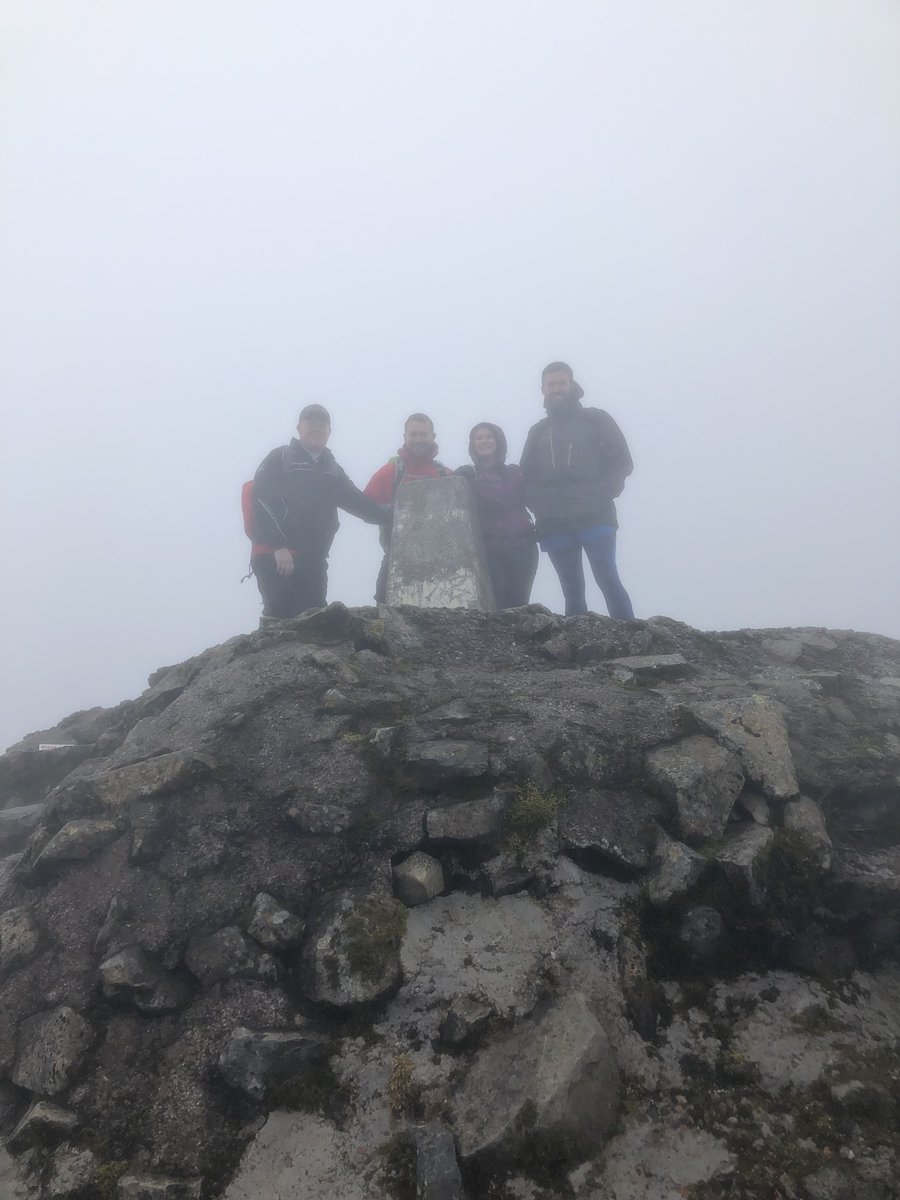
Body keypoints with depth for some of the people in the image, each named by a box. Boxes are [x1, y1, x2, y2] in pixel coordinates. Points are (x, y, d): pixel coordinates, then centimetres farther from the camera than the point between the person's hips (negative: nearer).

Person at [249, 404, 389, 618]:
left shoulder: (333, 470, 22)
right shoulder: (280, 458, 3)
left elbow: (357, 502, 18)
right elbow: (262, 499, -9)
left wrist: (390, 516, 3)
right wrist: (279, 546, -19)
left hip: (313, 562, 6)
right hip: (274, 558, -6)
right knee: (279, 619, -13)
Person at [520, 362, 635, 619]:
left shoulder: (596, 419, 13)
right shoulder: (537, 431, 22)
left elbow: (622, 462, 5)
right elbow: (527, 478, 16)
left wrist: (601, 495, -11)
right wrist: (540, 505, -4)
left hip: (594, 518, -3)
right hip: (555, 525, 3)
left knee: (608, 580, -14)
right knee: (572, 591, 2)